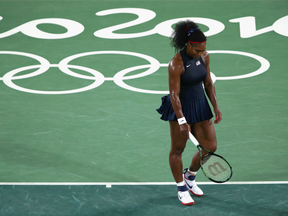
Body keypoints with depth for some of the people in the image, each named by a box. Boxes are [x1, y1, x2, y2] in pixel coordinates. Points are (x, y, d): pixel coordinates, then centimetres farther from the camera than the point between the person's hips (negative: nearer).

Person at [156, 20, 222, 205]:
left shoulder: (204, 57, -2)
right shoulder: (176, 64, -22)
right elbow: (174, 95, -22)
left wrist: (216, 107, 5)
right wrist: (182, 121, -25)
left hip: (200, 106, 6)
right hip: (181, 108, -6)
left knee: (210, 146, 5)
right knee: (177, 150, 5)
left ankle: (189, 176, 29)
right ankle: (182, 190, 20)